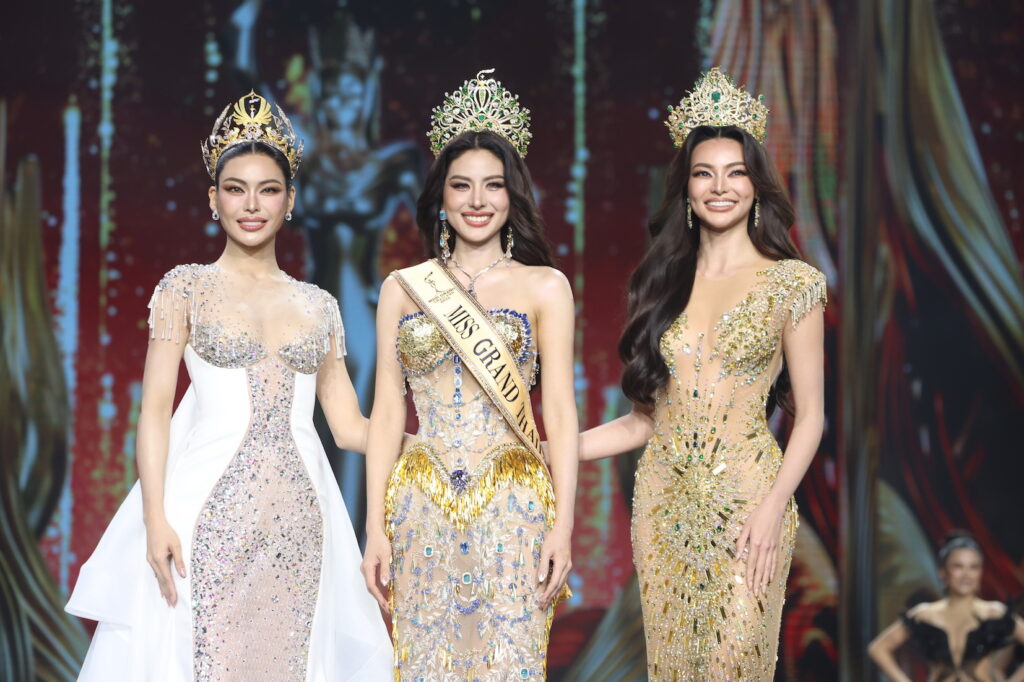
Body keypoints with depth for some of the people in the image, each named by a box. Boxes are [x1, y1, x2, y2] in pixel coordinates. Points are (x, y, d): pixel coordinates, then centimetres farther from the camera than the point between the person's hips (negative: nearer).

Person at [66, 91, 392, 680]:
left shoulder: (318, 306, 13)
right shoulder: (187, 288, 4)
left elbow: (349, 425, 13)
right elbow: (155, 409, -1)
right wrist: (156, 520, -11)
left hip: (298, 519, 3)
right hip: (210, 513, -3)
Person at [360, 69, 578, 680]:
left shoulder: (544, 286, 3)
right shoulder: (402, 289, 9)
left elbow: (561, 410, 0)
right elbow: (387, 412, 8)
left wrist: (563, 526, -7)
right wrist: (376, 528, 2)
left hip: (513, 507, -2)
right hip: (422, 507, 2)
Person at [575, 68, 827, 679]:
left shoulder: (792, 284, 0)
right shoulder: (663, 284, 10)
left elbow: (810, 417, -1)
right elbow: (646, 418, 12)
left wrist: (773, 506, -13)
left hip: (748, 504, -4)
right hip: (664, 504, 4)